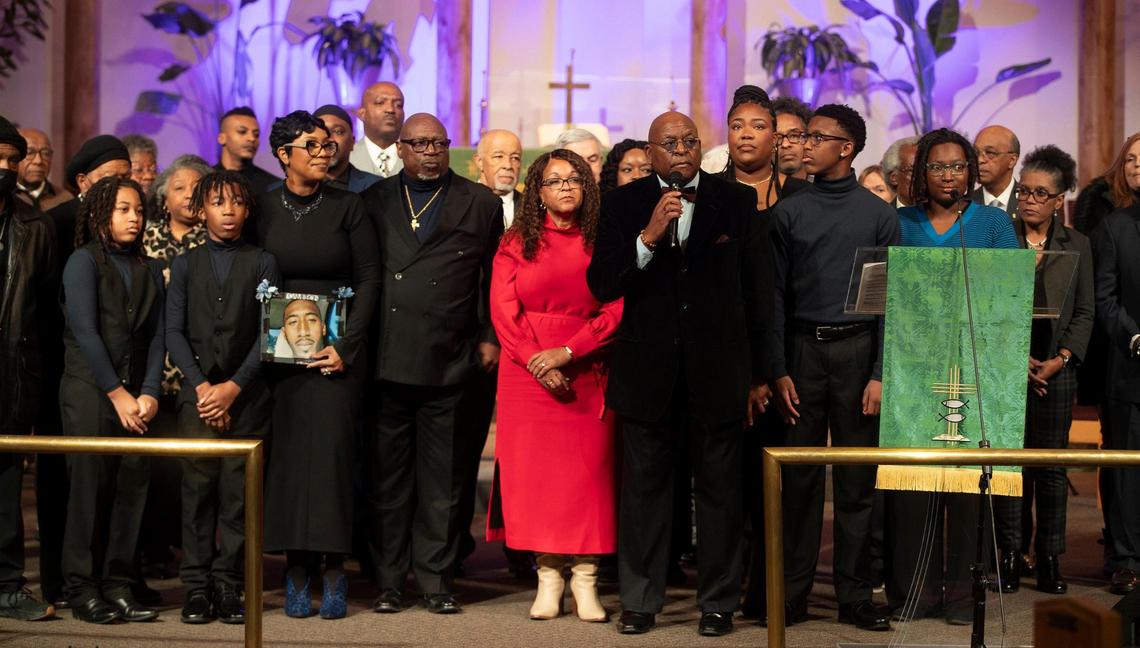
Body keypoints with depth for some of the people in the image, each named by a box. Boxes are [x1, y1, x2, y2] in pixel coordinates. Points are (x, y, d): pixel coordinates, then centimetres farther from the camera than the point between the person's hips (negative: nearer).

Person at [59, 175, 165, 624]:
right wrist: (117, 393, -11)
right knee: (90, 486, -5)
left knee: (132, 488, 0)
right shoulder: (84, 261, 1)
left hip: (135, 396, 5)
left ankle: (119, 587, 6)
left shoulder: (149, 269, 16)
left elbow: (157, 335, 9)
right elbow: (85, 332, -8)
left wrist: (149, 393, -5)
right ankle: (84, 590, 3)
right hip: (89, 390, -4)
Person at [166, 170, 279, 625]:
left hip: (247, 393, 0)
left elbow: (269, 333, 1)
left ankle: (228, 583, 3)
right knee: (198, 484, -6)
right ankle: (197, 584, 0)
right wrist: (201, 385, -8)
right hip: (199, 391, 1)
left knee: (239, 489, -3)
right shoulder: (185, 265, 13)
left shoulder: (263, 263, 9)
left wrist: (234, 386, -9)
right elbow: (174, 332, 5)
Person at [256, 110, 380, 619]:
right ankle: (297, 568, 4)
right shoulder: (262, 209, 6)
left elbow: (368, 278, 0)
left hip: (336, 347, -1)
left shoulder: (347, 206, 3)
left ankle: (333, 568, -2)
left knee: (331, 445, -8)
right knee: (287, 451, -1)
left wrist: (347, 344, -9)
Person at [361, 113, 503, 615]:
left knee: (441, 479, 4)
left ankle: (436, 579, 13)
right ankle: (389, 580, 14)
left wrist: (489, 338, 3)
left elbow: (494, 278, 10)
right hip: (387, 361, 1)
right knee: (388, 475, 6)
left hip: (449, 362, -1)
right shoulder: (374, 201, 11)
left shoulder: (481, 204, 10)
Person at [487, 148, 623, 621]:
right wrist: (537, 362, -11)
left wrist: (566, 352, -13)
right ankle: (548, 577, 6)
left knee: (589, 471, -3)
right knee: (535, 470, -1)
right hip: (527, 372, 1)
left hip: (588, 372, 0)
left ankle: (585, 580, 3)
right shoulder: (516, 245, 8)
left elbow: (616, 311, -3)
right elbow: (504, 313, 1)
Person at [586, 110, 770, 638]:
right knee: (644, 489, 8)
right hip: (647, 370, 0)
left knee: (720, 490, 6)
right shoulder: (623, 204, 3)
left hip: (718, 371, 0)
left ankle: (719, 603, 17)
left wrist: (758, 372, 4)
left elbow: (757, 292, 5)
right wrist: (648, 237, -19)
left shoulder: (738, 202, 3)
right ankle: (639, 602, 18)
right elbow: (601, 284, -5)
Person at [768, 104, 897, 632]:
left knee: (856, 479, 3)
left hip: (858, 349, -1)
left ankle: (855, 596, 11)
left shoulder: (879, 214, 4)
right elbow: (776, 295, 5)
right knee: (800, 476, 3)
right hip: (802, 349, 1)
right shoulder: (789, 212, 6)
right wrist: (778, 371, -2)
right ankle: (793, 592, 11)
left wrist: (880, 373, -6)